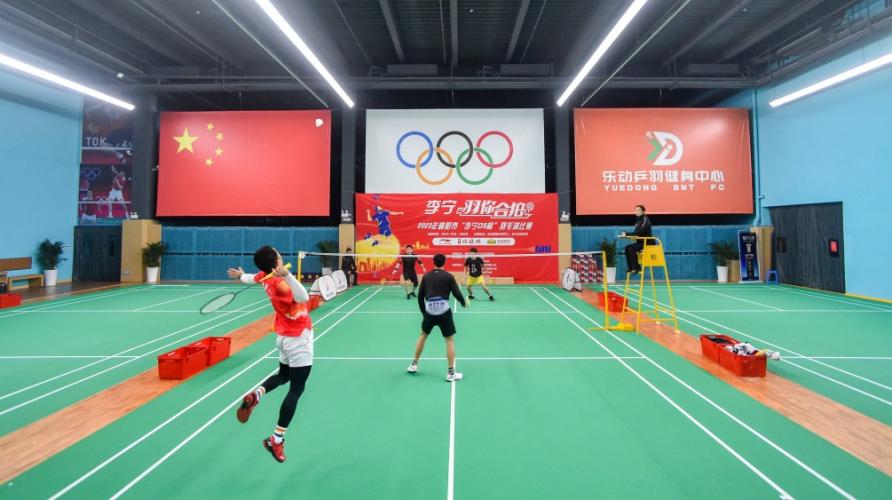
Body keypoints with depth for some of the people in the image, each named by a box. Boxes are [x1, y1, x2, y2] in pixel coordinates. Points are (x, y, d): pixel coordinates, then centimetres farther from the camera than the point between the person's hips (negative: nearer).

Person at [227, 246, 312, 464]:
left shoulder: (265, 277, -3)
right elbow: (303, 297, -48)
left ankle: (255, 395, 8)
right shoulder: (281, 283, -28)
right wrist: (288, 276, -58)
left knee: (283, 375, 30)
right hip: (298, 337, -8)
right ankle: (277, 440, 2)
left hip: (284, 335, 9)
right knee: (296, 389, -1)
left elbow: (253, 278, 23)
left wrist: (241, 276, 44)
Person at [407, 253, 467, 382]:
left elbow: (420, 296, 10)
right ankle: (451, 373, 8)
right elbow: (457, 293, -3)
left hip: (429, 311, 3)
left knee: (423, 335, 25)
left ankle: (414, 365, 31)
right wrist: (464, 303, 18)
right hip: (444, 312, -3)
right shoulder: (449, 276, 0)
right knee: (450, 340, 8)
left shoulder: (426, 276, 9)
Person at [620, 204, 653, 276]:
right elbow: (636, 232, 14)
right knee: (627, 248, -3)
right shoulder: (639, 220, 13)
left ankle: (636, 268, -17)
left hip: (647, 242, -9)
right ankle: (631, 267, -1)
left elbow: (639, 232, -25)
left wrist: (627, 234, -24)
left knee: (631, 248, -25)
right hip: (641, 242, 9)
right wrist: (627, 235, -5)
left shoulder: (645, 220, -14)